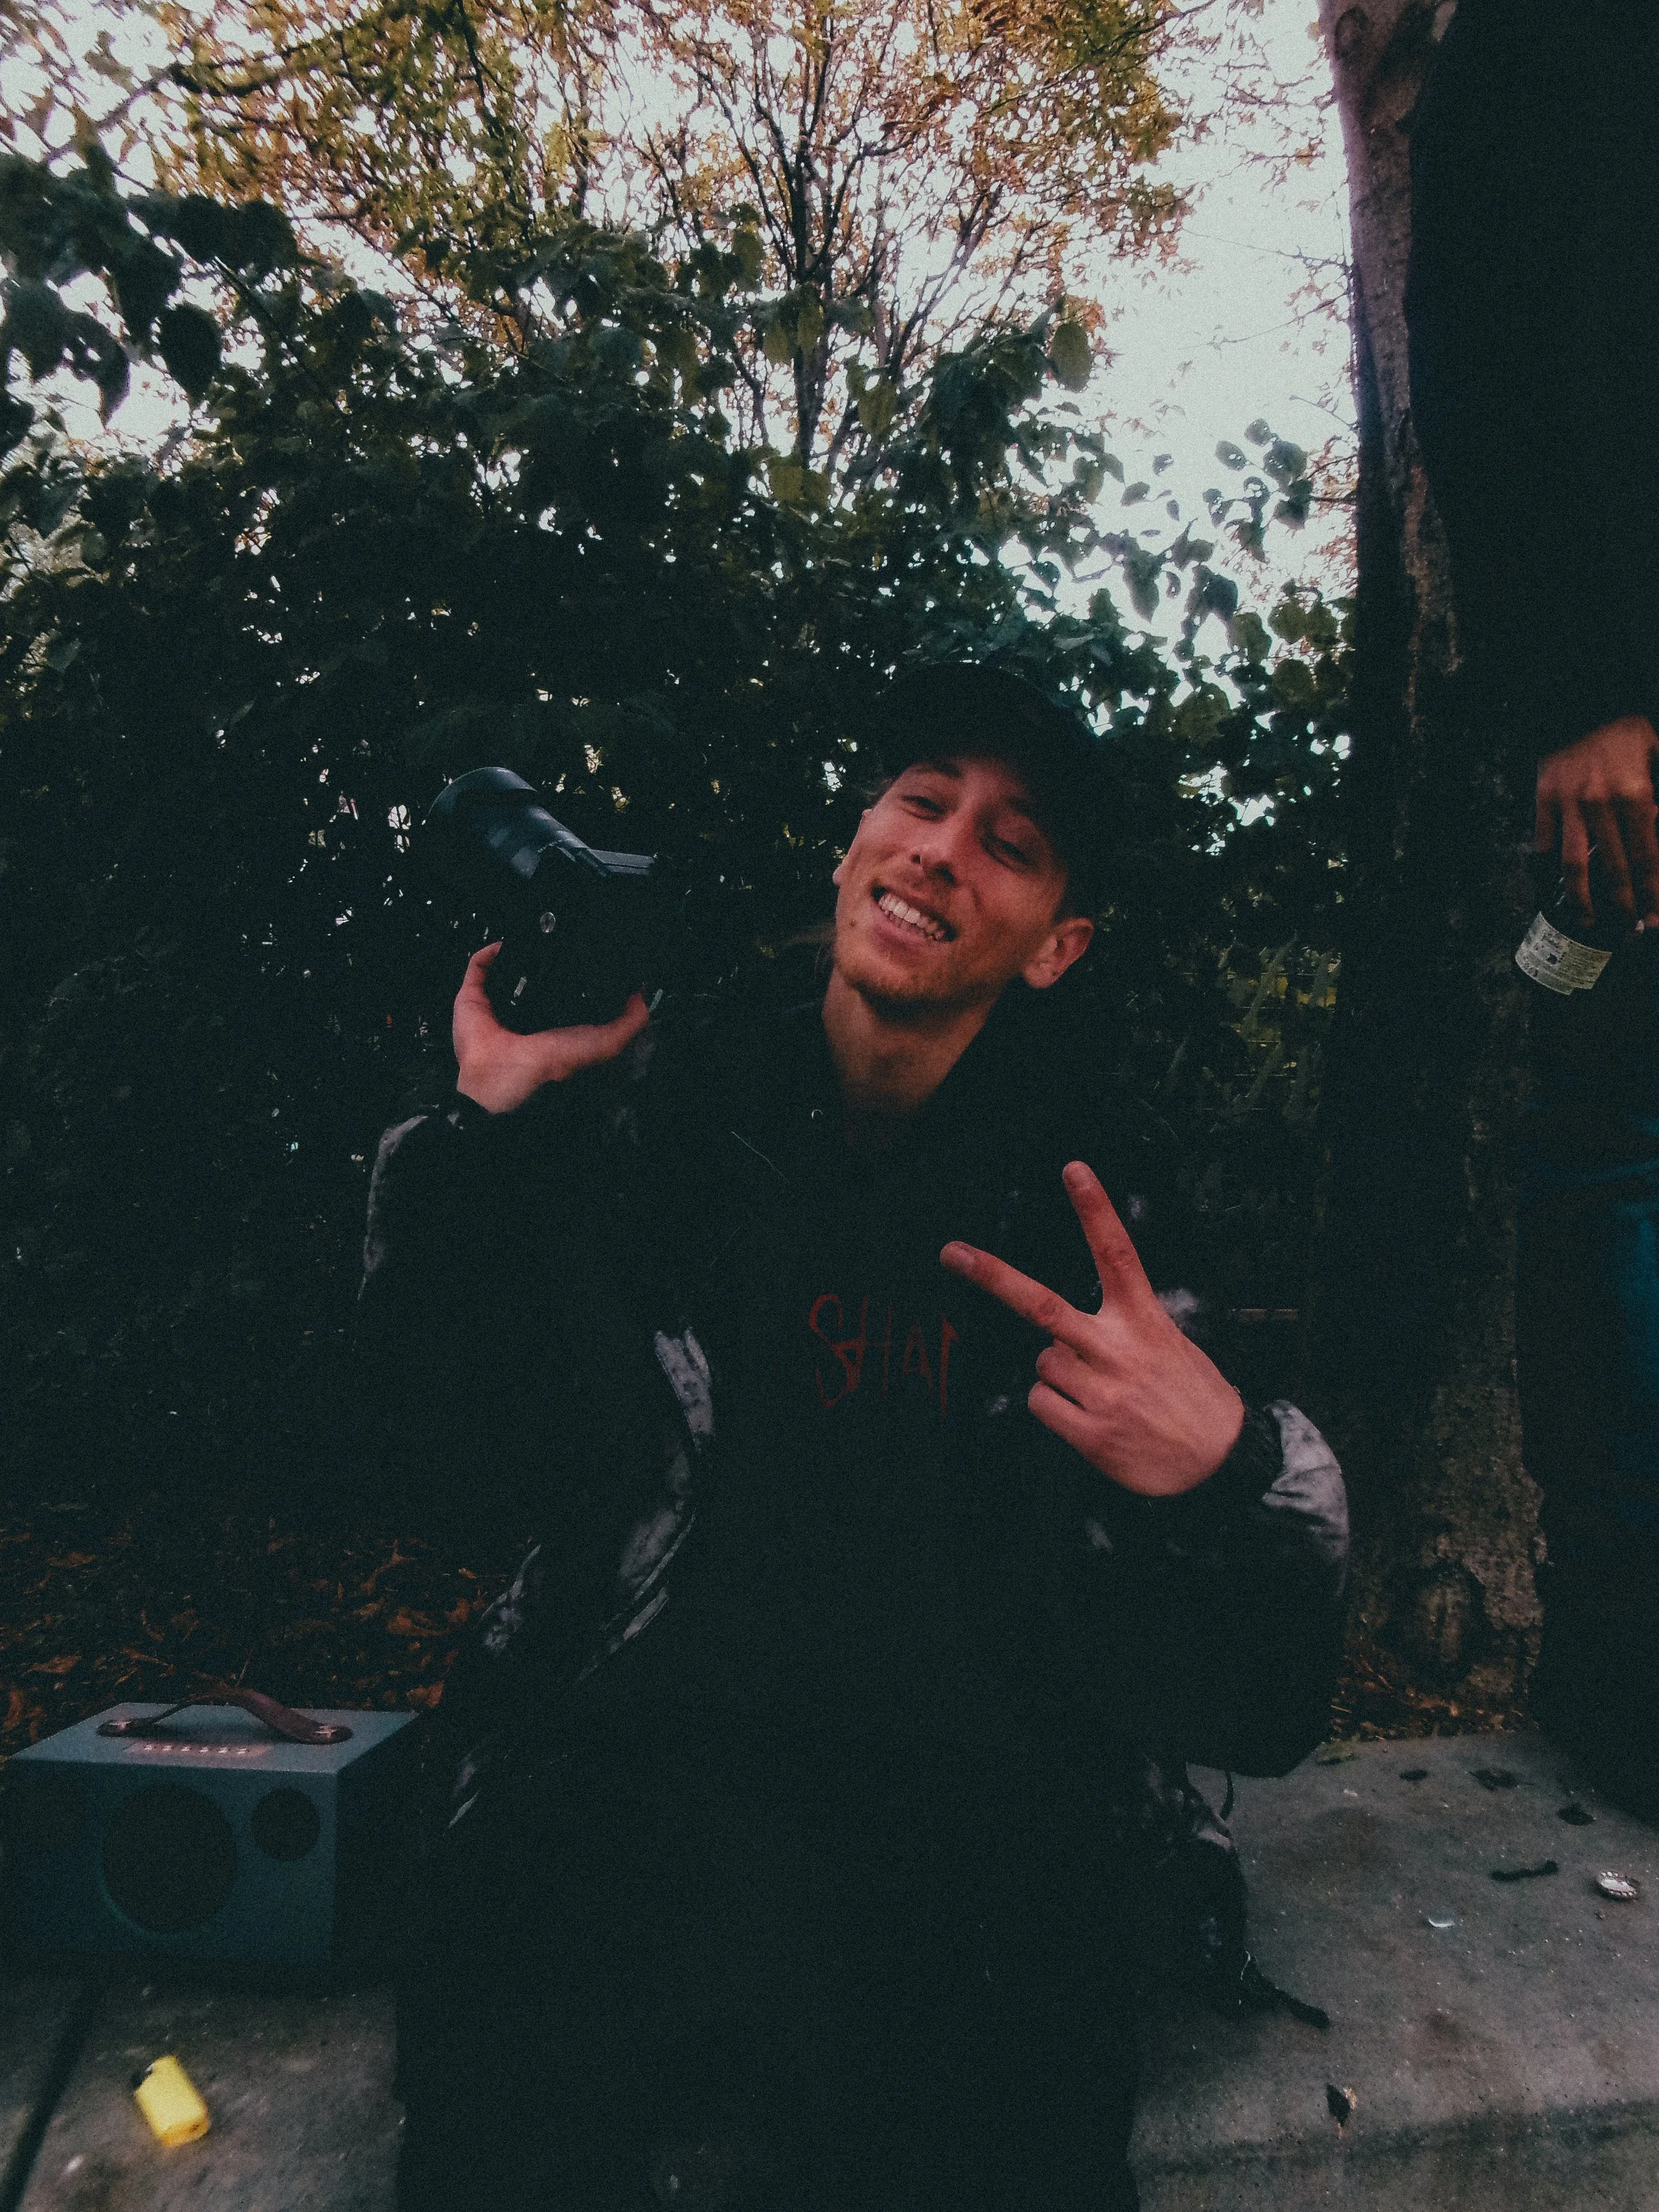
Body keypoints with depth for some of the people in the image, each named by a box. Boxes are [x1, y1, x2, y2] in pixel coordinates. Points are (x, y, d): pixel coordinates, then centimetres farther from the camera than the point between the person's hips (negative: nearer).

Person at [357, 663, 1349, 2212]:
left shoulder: (1087, 1202, 1)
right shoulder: (662, 1104, 4)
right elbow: (454, 1425, 5)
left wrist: (1226, 1477, -22)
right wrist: (485, 1126, -5)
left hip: (964, 1814, 1)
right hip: (622, 1776, 0)